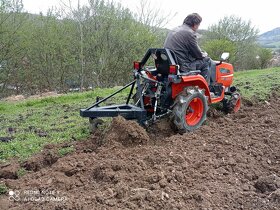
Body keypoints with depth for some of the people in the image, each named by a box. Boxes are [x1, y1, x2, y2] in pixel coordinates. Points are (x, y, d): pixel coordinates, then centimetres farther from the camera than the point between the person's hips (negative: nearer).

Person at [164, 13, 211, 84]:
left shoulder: (174, 30, 15)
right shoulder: (190, 33, -12)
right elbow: (198, 54, -6)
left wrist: (202, 54, 24)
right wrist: (204, 55, 18)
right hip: (181, 66, -9)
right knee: (206, 61, 5)